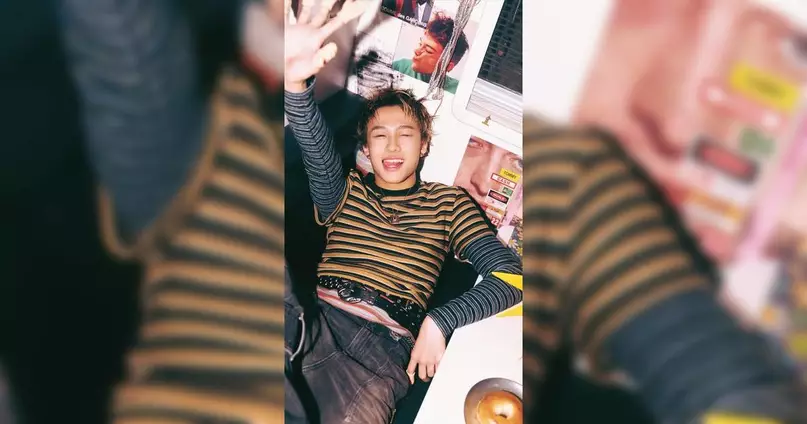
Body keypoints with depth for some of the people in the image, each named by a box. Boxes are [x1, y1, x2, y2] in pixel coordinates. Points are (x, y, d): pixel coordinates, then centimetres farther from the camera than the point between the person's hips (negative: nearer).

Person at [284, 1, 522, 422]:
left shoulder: (447, 202, 16)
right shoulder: (346, 192, 20)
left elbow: (509, 276, 5)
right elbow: (317, 148, -4)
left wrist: (439, 322, -9)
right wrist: (295, 83, -25)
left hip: (384, 345, -1)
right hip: (317, 319, 1)